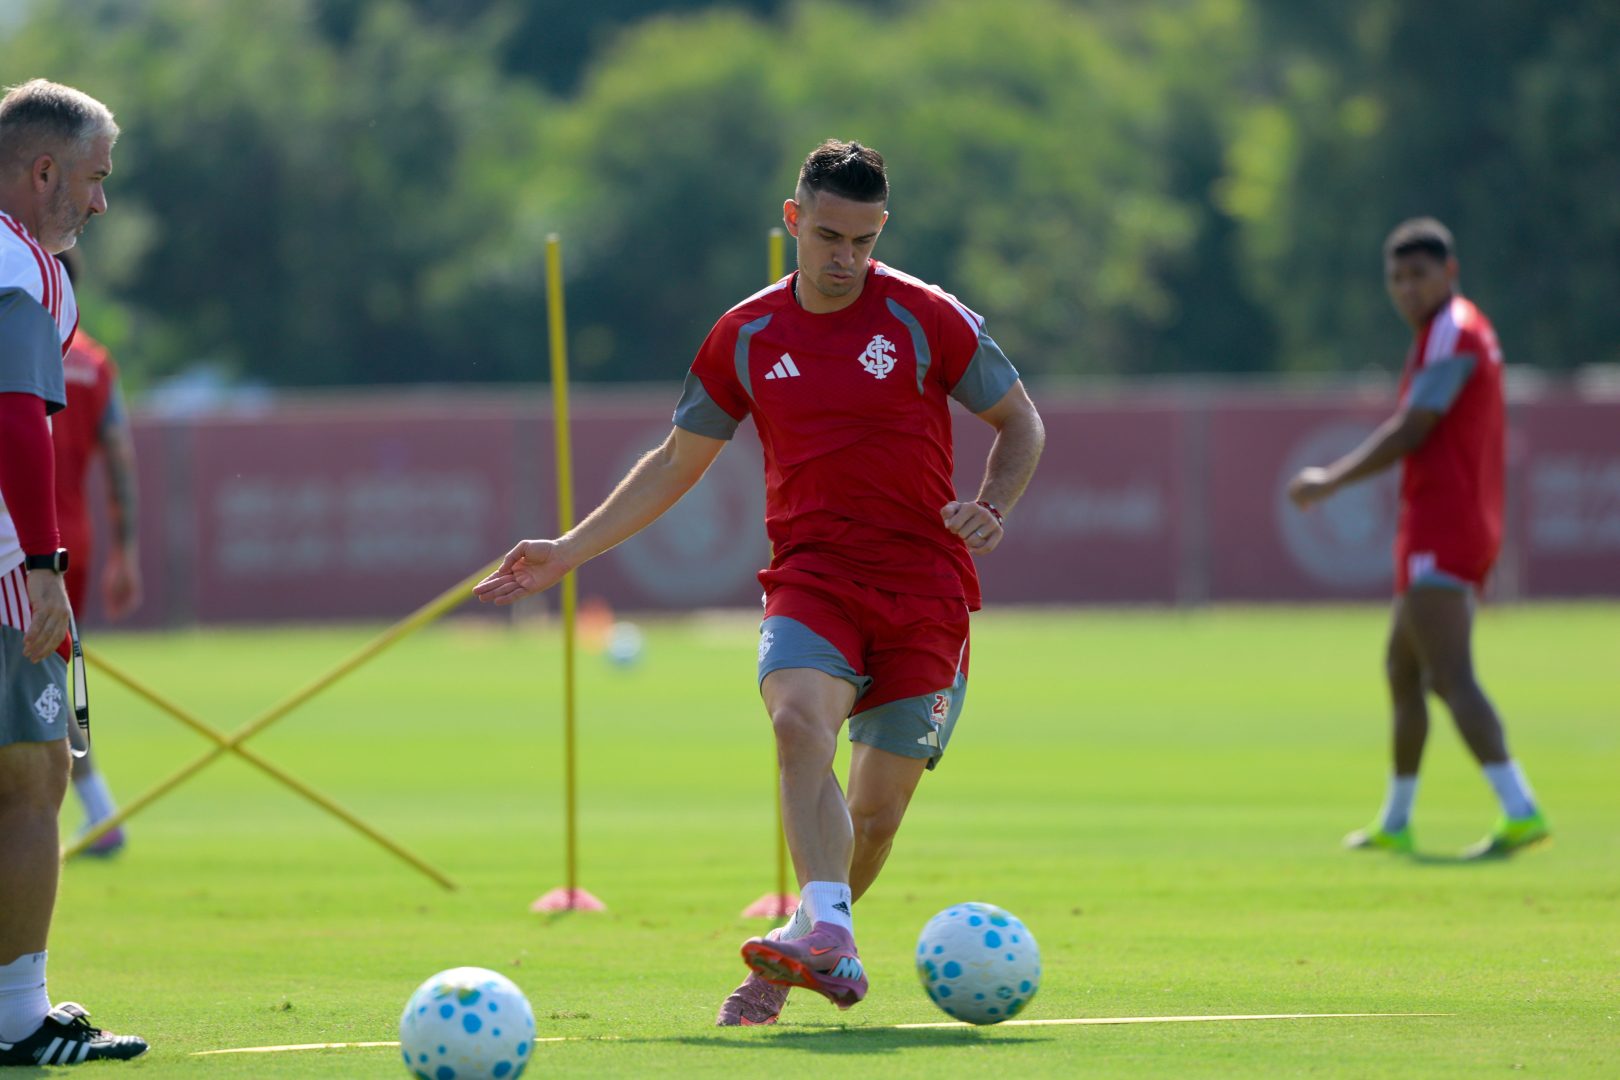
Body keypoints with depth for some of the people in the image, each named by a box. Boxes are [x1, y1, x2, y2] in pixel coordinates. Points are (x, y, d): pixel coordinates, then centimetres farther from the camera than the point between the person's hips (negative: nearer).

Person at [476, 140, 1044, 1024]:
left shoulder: (926, 319, -1)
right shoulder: (747, 337, 7)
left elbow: (1020, 423, 10)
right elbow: (676, 464, 18)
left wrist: (991, 509, -10)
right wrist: (566, 553, 13)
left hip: (923, 587, -1)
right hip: (810, 576, 1)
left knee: (878, 811, -3)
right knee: (798, 718, -30)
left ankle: (798, 956, 18)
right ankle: (827, 934, -42)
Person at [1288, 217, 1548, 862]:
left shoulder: (1454, 335, -12)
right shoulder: (1461, 332, 19)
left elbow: (1409, 433, -16)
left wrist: (1331, 481, -7)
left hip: (1439, 534, -11)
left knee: (1452, 678, -19)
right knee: (1402, 670, 18)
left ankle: (1520, 810, -29)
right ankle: (1395, 825, 27)